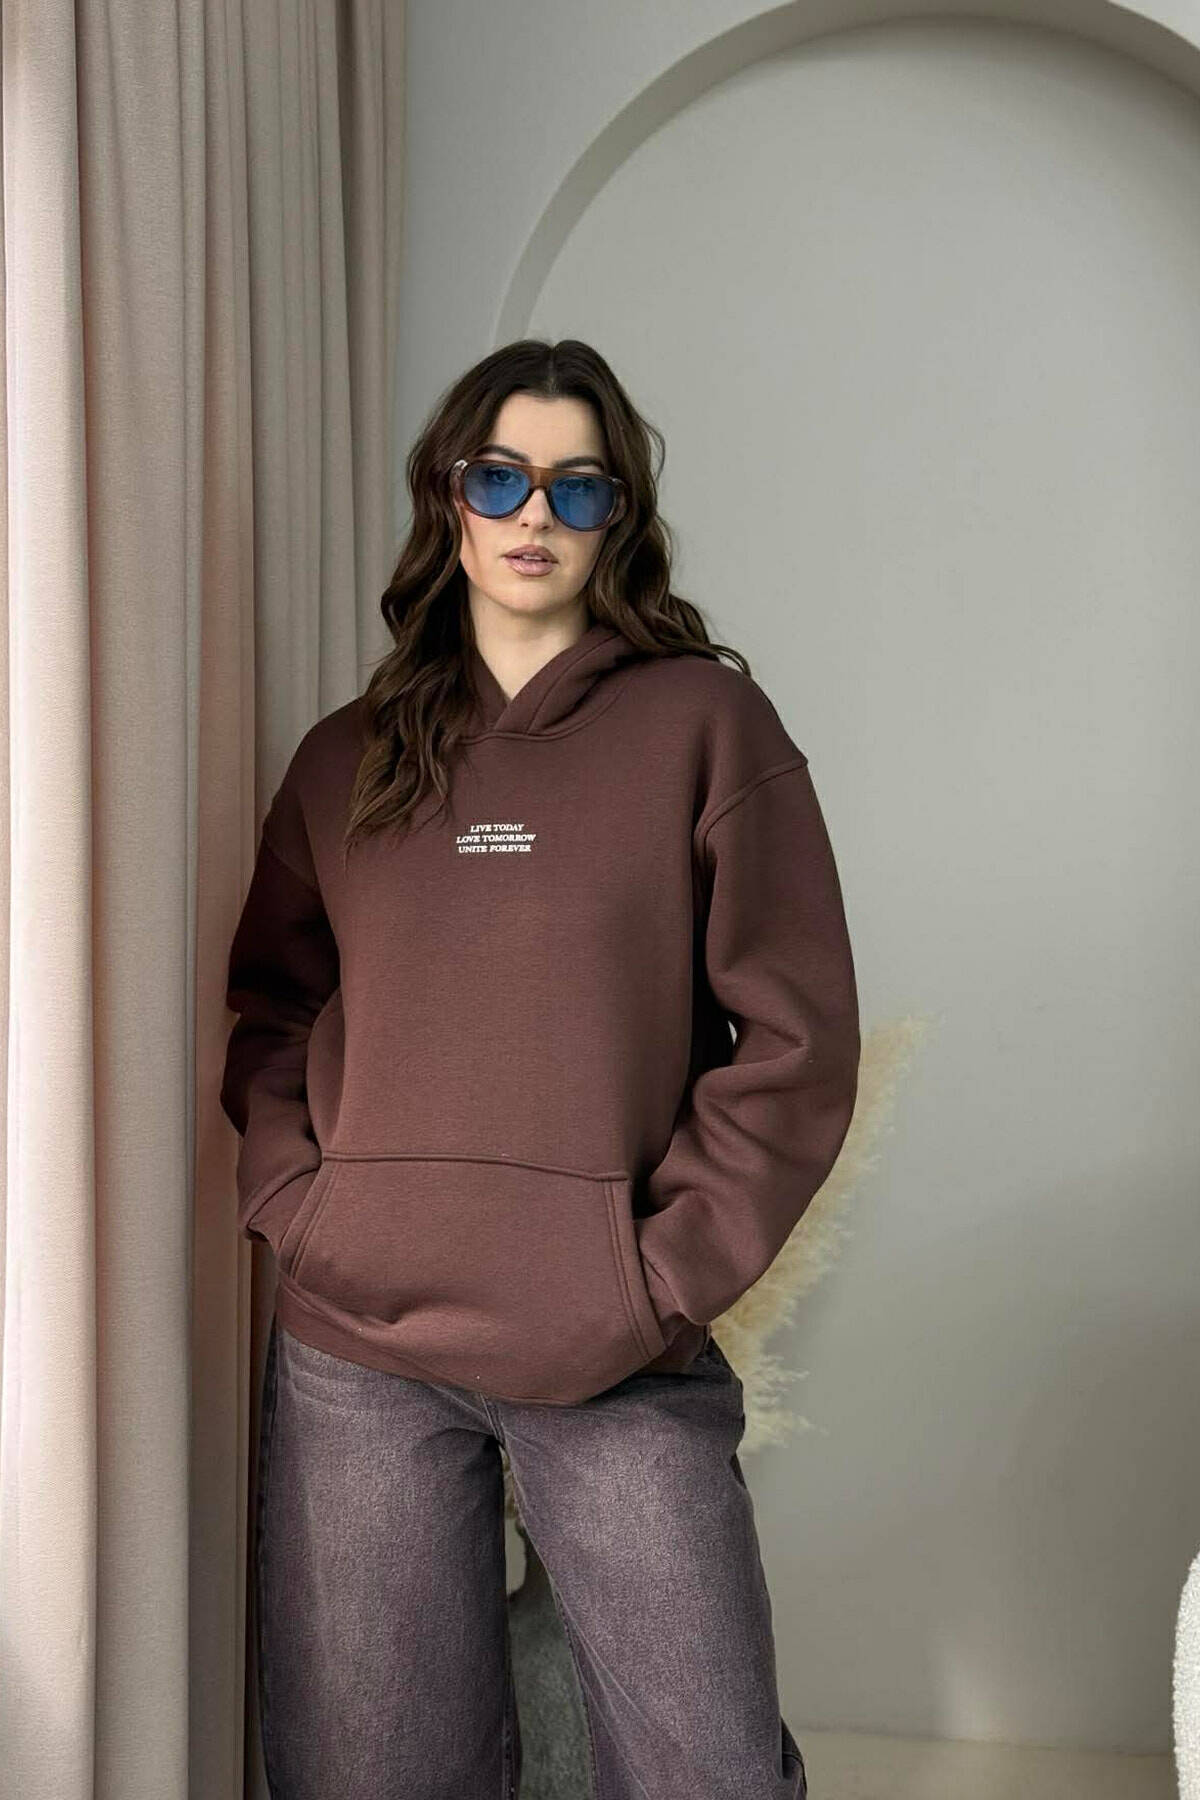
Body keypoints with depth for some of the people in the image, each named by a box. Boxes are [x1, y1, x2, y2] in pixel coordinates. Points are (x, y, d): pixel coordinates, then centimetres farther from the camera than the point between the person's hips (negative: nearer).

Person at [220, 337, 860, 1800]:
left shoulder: (705, 721, 1)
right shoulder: (346, 759, 11)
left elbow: (797, 1036, -3)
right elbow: (267, 1011, 16)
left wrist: (667, 1274, -9)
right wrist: (294, 1209, 0)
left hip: (622, 1366, -2)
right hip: (351, 1360, 3)